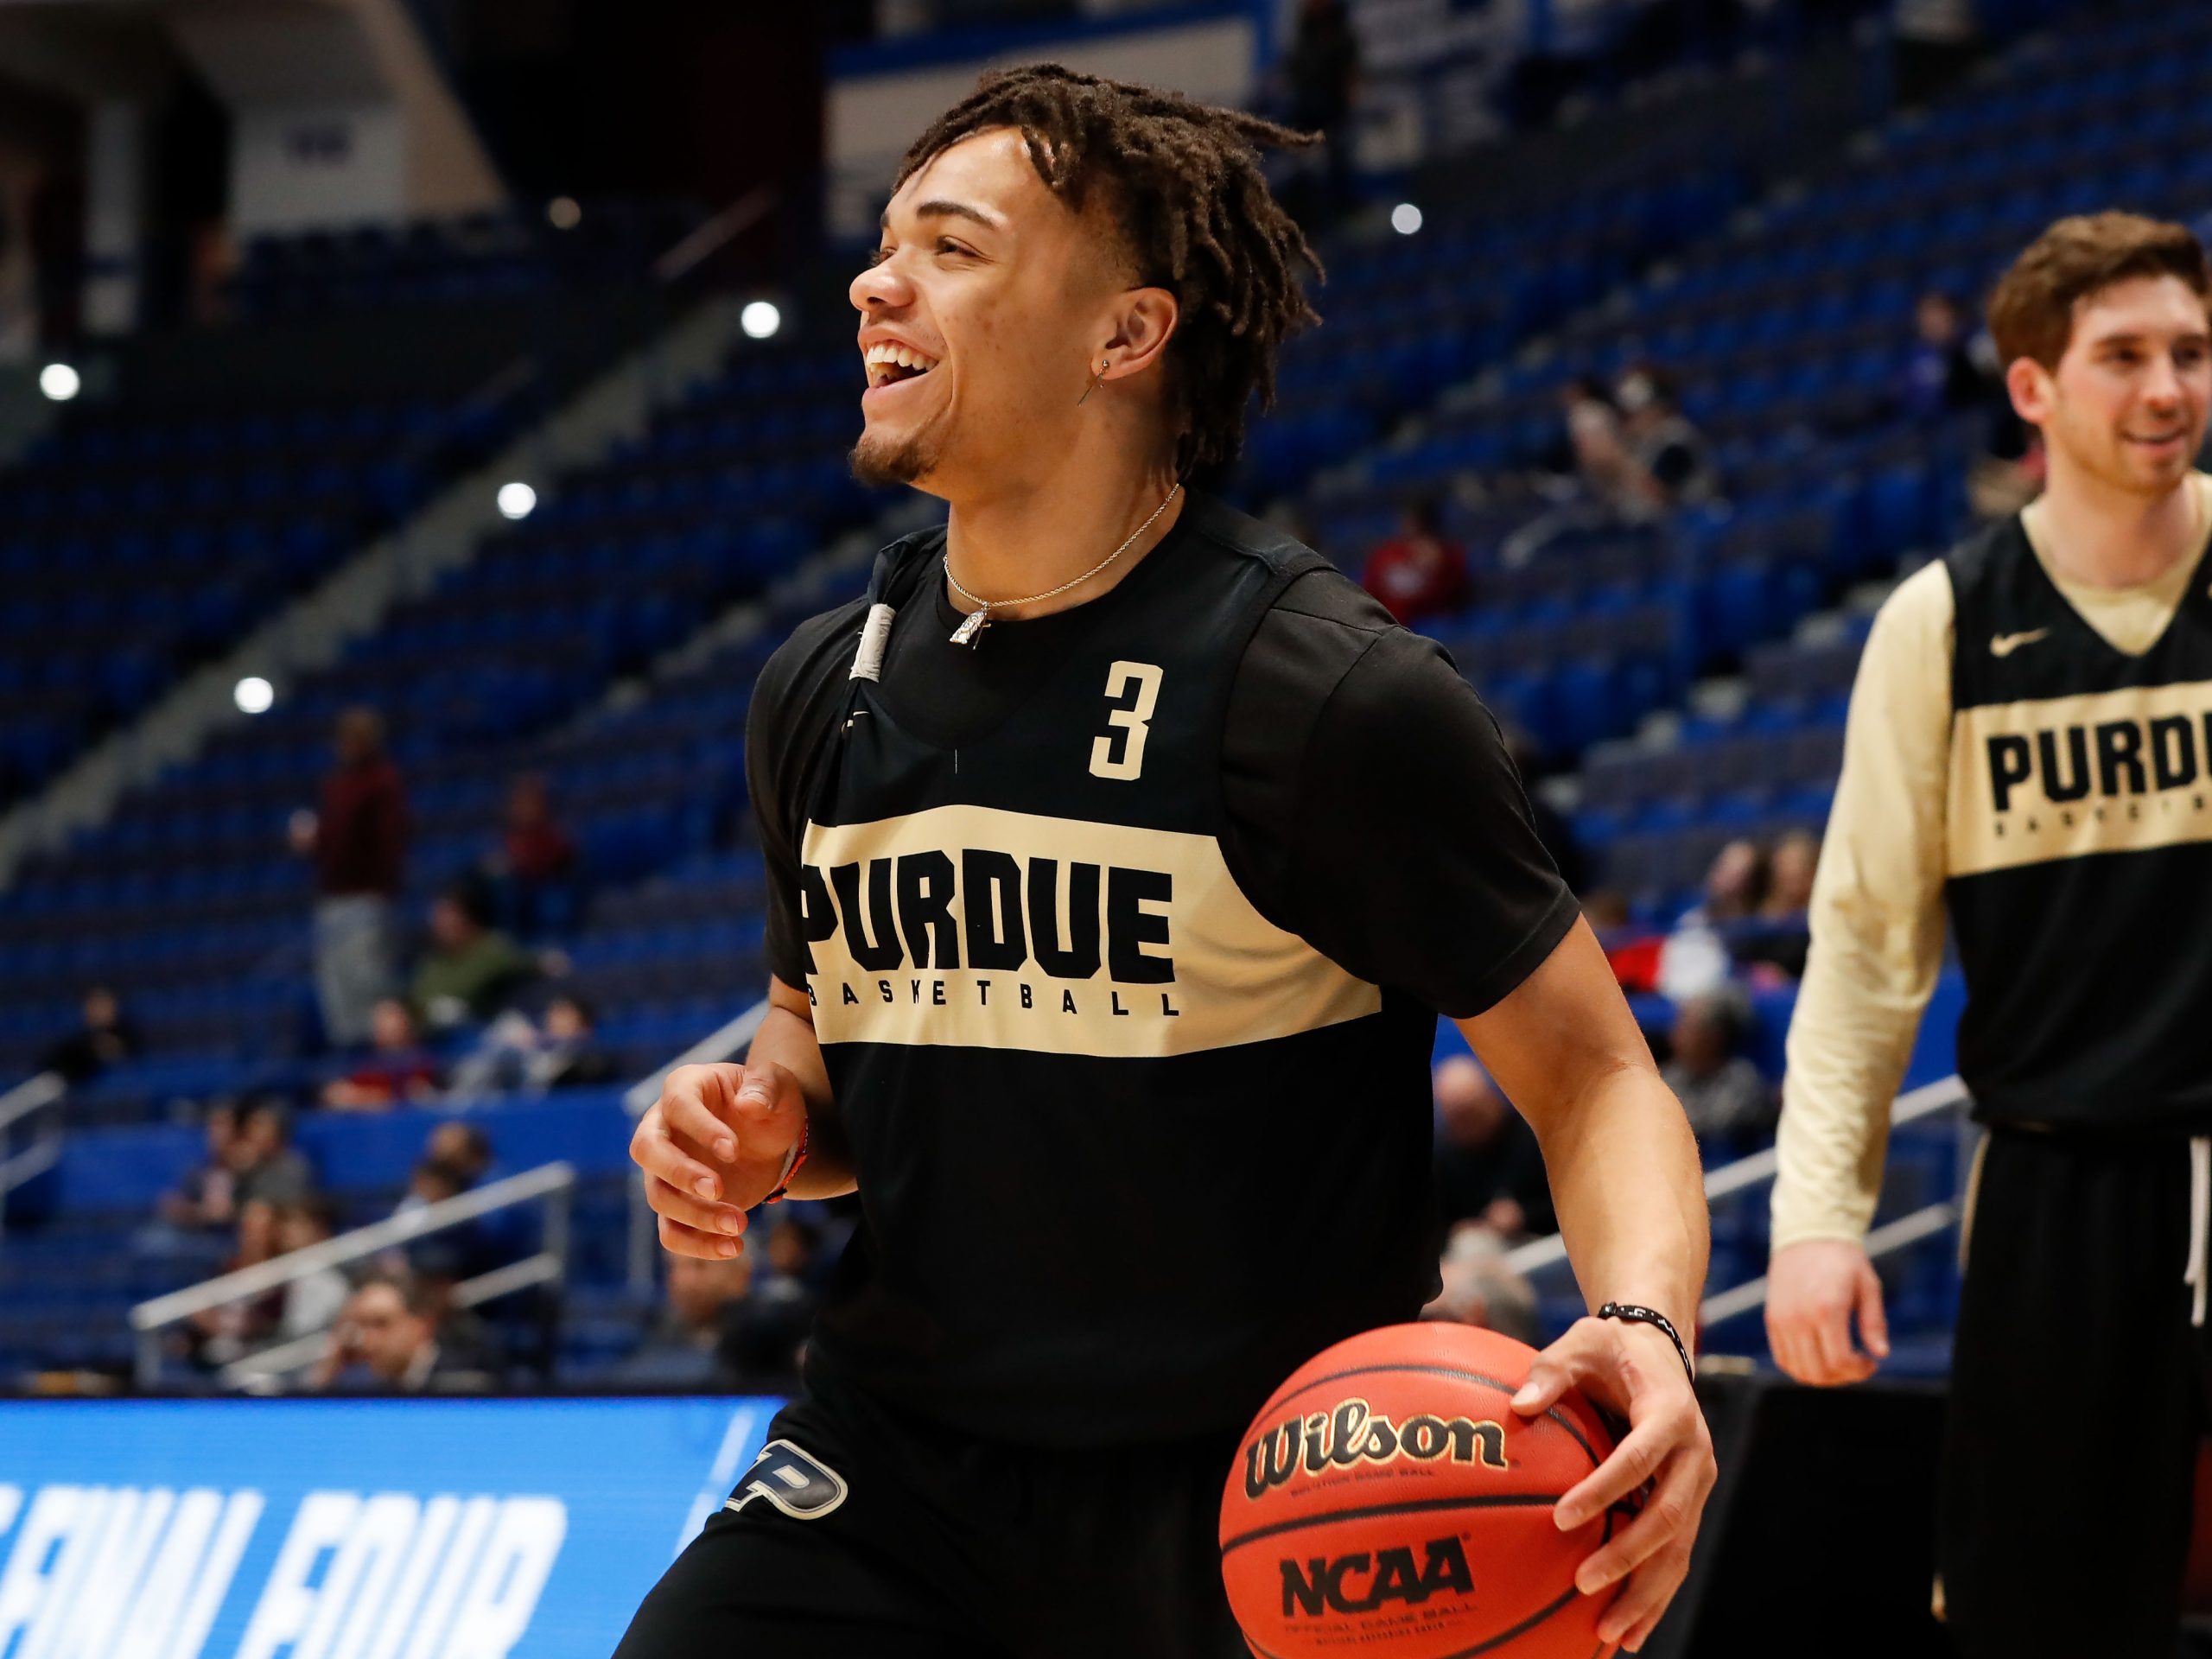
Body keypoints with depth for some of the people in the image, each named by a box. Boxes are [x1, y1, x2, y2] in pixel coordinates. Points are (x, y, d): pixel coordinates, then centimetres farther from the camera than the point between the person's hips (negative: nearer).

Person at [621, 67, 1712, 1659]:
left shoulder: (1329, 691, -14)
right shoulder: (820, 691, 4)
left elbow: (1592, 1076, -9)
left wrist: (1641, 1322, -29)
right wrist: (757, 1129, -2)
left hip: (1240, 1516, -4)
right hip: (889, 1467, 4)